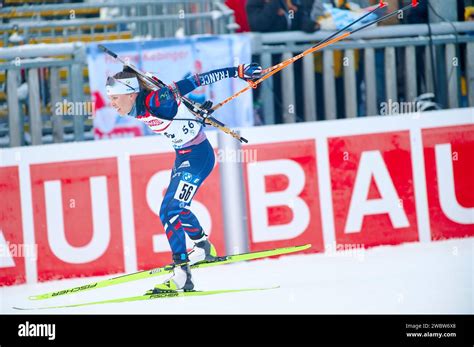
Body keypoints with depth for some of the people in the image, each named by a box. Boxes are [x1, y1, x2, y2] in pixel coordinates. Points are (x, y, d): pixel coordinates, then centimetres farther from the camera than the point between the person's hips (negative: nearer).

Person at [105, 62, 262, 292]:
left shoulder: (156, 101, -27)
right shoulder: (138, 111, -2)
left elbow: (193, 82, -24)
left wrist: (236, 72, -23)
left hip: (198, 156, -10)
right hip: (183, 156, 10)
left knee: (169, 212, -16)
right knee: (176, 208, 25)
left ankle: (181, 276, -15)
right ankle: (204, 248, 46)